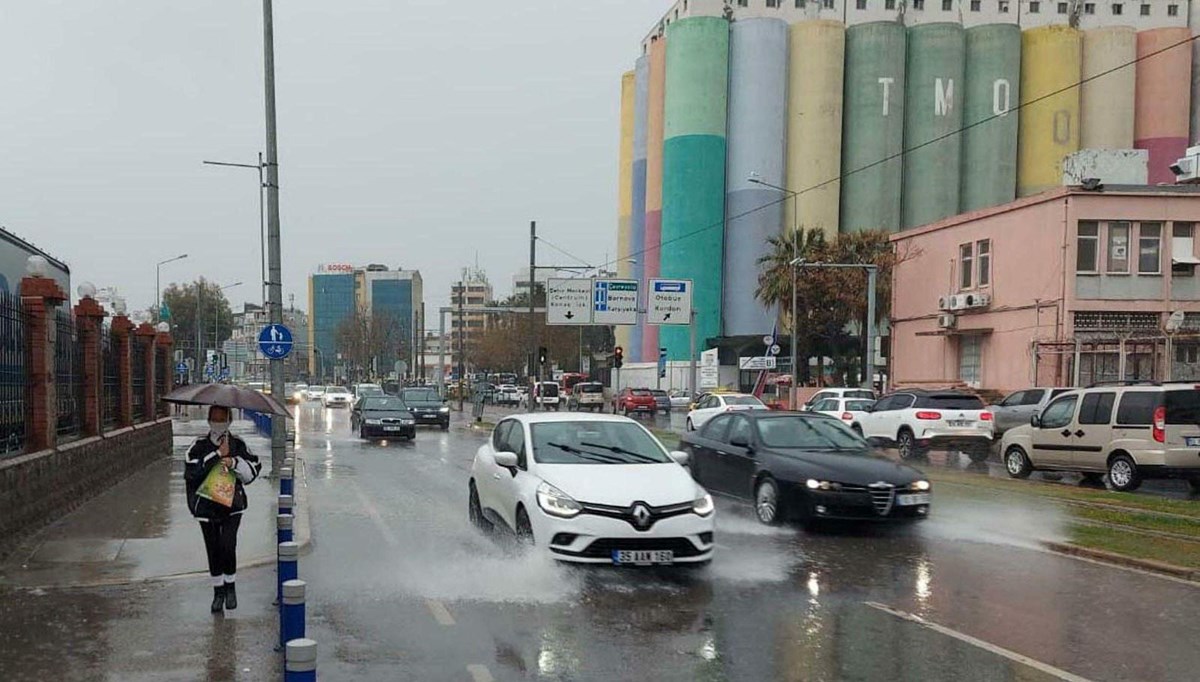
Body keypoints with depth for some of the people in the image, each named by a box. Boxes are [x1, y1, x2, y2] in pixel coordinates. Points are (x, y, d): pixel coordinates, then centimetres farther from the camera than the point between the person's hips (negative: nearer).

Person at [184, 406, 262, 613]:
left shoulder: (238, 444, 3)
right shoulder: (199, 446, -1)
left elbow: (253, 471, 2)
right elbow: (192, 471, -15)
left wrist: (234, 462, -15)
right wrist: (218, 455, -18)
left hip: (232, 504, 0)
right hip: (206, 506, 0)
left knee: (228, 546, -13)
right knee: (213, 550, 6)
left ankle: (230, 587, 9)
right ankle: (218, 591, 23)